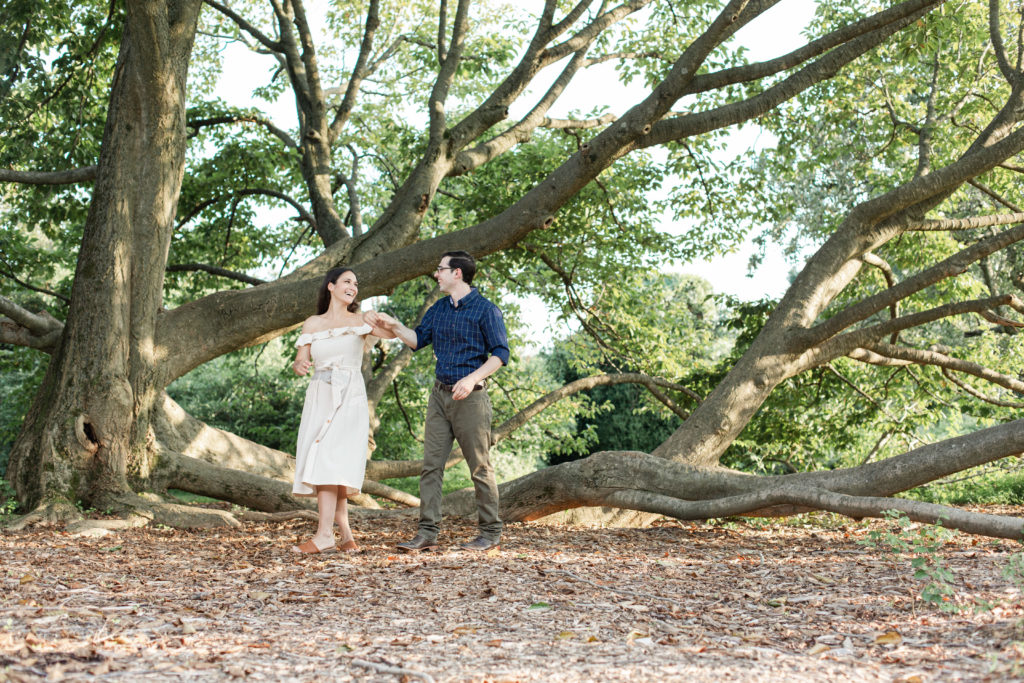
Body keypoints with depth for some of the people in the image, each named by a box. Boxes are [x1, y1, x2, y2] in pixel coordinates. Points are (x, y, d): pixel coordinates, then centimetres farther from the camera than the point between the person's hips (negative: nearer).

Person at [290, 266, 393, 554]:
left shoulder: (359, 320, 6)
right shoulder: (312, 324, 13)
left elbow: (391, 334, -9)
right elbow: (299, 362, 6)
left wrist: (375, 319, -31)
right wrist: (300, 365, -19)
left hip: (350, 399, -3)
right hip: (319, 398, 3)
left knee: (331, 461, -16)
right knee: (322, 463, -2)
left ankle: (325, 534, -20)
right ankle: (344, 530, 9)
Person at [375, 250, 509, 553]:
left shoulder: (485, 309, -7)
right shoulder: (438, 309, 14)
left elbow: (500, 353, -9)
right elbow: (418, 339, 21)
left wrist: (472, 378, -20)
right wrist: (395, 326, 4)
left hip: (470, 397, -7)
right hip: (440, 394, 7)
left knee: (480, 467, -1)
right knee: (431, 464, 2)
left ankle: (491, 533, 9)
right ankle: (427, 533, 3)